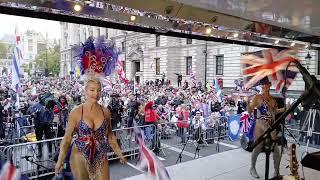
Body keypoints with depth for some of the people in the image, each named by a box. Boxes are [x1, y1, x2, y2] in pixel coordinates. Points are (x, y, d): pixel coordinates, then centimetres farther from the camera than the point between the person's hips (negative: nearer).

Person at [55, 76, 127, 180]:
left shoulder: (105, 112, 0)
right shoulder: (76, 112, -7)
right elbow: (67, 138, -4)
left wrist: (120, 154, 13)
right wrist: (60, 161, -7)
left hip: (100, 157, 2)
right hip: (80, 156, -2)